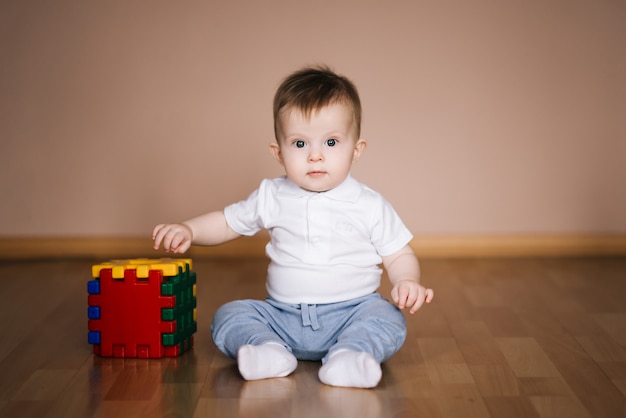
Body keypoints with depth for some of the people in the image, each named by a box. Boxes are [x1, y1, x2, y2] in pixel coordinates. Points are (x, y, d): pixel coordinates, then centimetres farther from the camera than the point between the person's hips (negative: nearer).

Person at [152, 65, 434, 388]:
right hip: (283, 316, 2)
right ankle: (269, 351, -38)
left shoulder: (370, 205, 0)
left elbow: (399, 255, 5)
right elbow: (227, 222, 17)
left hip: (350, 313, -2)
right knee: (228, 315, -16)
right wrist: (187, 230, 0)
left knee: (388, 319, -29)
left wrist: (407, 282, -17)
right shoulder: (271, 197, 5)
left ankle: (349, 356, -49)